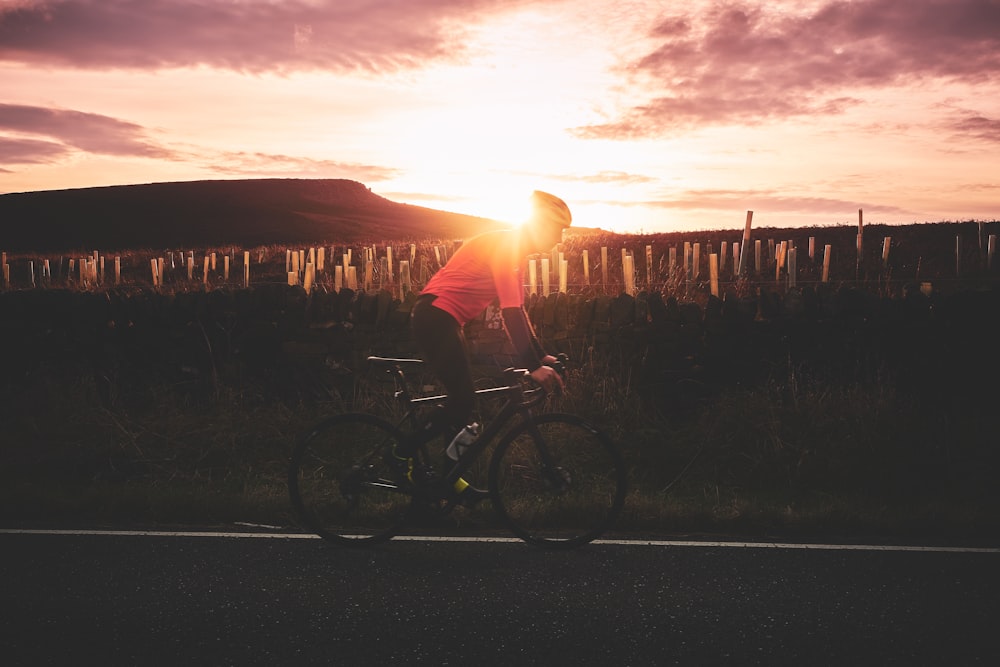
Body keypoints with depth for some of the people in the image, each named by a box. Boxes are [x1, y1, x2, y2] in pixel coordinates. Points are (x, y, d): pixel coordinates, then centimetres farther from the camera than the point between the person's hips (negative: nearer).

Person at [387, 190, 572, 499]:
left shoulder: (512, 251, 14)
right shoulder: (503, 247, -17)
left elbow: (518, 309, 19)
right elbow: (510, 312, -23)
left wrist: (541, 355, 15)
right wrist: (533, 366, -25)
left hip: (442, 321, 10)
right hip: (435, 318, -10)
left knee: (462, 399, 11)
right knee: (463, 401, -10)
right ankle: (402, 454, 0)